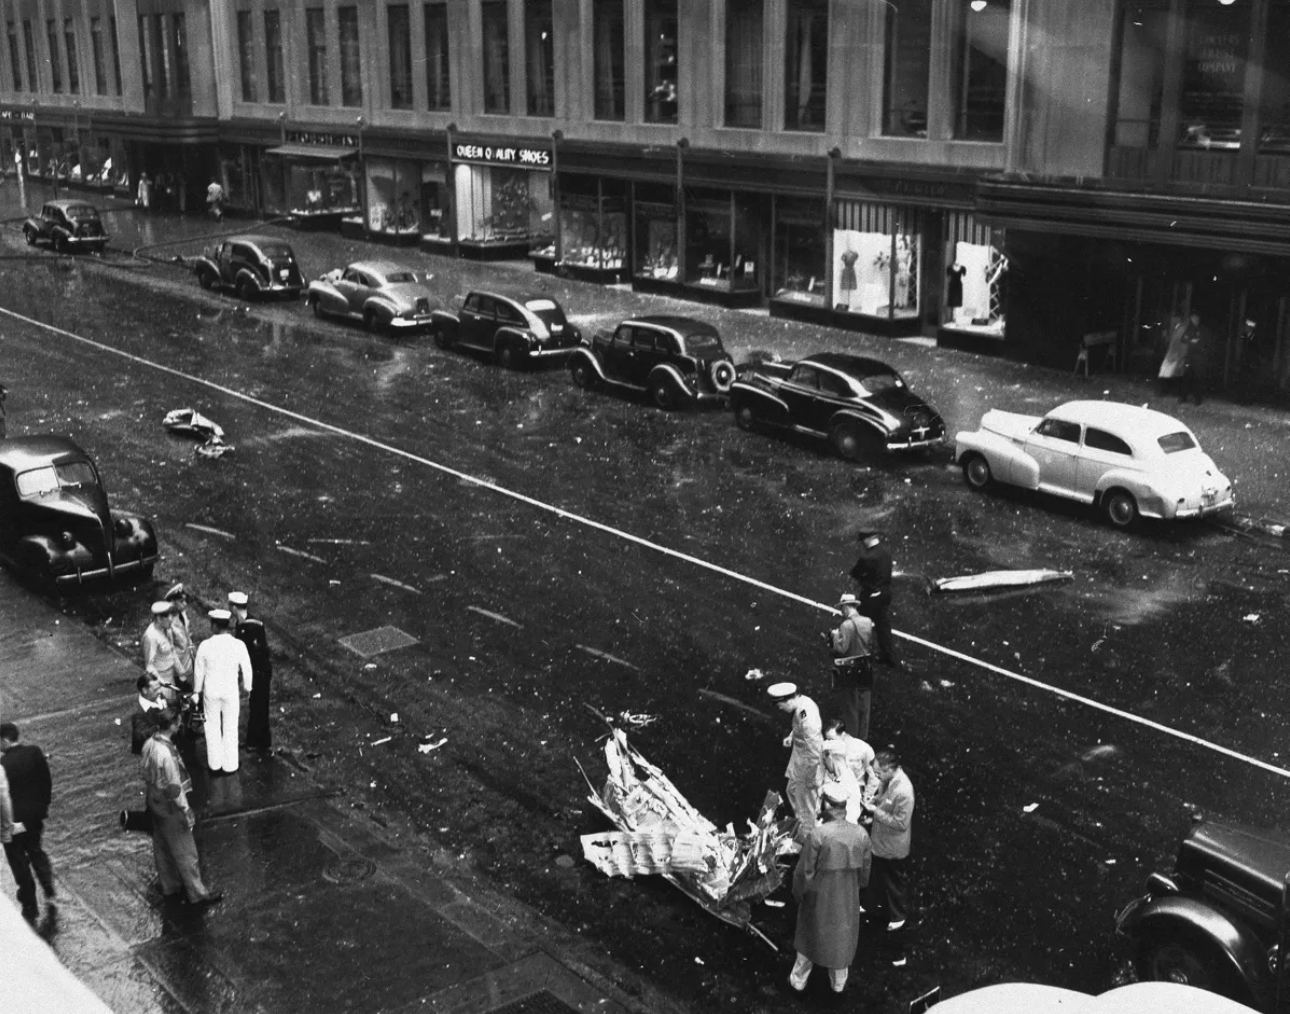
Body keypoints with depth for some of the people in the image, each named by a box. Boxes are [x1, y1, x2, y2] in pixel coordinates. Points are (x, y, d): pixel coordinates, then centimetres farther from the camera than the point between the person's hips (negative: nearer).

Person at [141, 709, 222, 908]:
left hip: (154, 803, 9)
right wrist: (186, 810, -14)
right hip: (169, 808, -9)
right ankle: (197, 894, 17)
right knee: (185, 852, 6)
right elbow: (174, 787, -24)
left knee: (162, 850, 21)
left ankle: (169, 888, 37)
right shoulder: (167, 754, -31)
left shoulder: (149, 744, -4)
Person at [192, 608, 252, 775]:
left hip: (211, 692, 1)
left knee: (212, 727, 19)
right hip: (231, 692, 0)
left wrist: (197, 691, 14)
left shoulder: (205, 645, -16)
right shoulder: (238, 645, -17)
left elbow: (199, 671, -3)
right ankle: (229, 765, 25)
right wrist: (247, 688, 12)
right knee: (230, 729, 15)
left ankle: (215, 765, 28)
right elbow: (246, 669, -6)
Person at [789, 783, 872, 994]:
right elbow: (865, 870, -2)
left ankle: (799, 980, 38)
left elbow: (804, 871, -18)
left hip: (819, 897, -2)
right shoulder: (860, 834, -15)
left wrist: (797, 894, 0)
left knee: (811, 935, 21)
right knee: (843, 937, 24)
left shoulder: (817, 834, -27)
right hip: (848, 898, 2)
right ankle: (838, 982, 42)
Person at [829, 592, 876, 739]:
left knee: (850, 709, 5)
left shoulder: (846, 625, -19)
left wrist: (835, 635, -6)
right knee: (864, 708, 16)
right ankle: (863, 737, 26)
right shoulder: (868, 622, 2)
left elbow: (841, 647, -23)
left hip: (850, 672, -6)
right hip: (866, 671, 6)